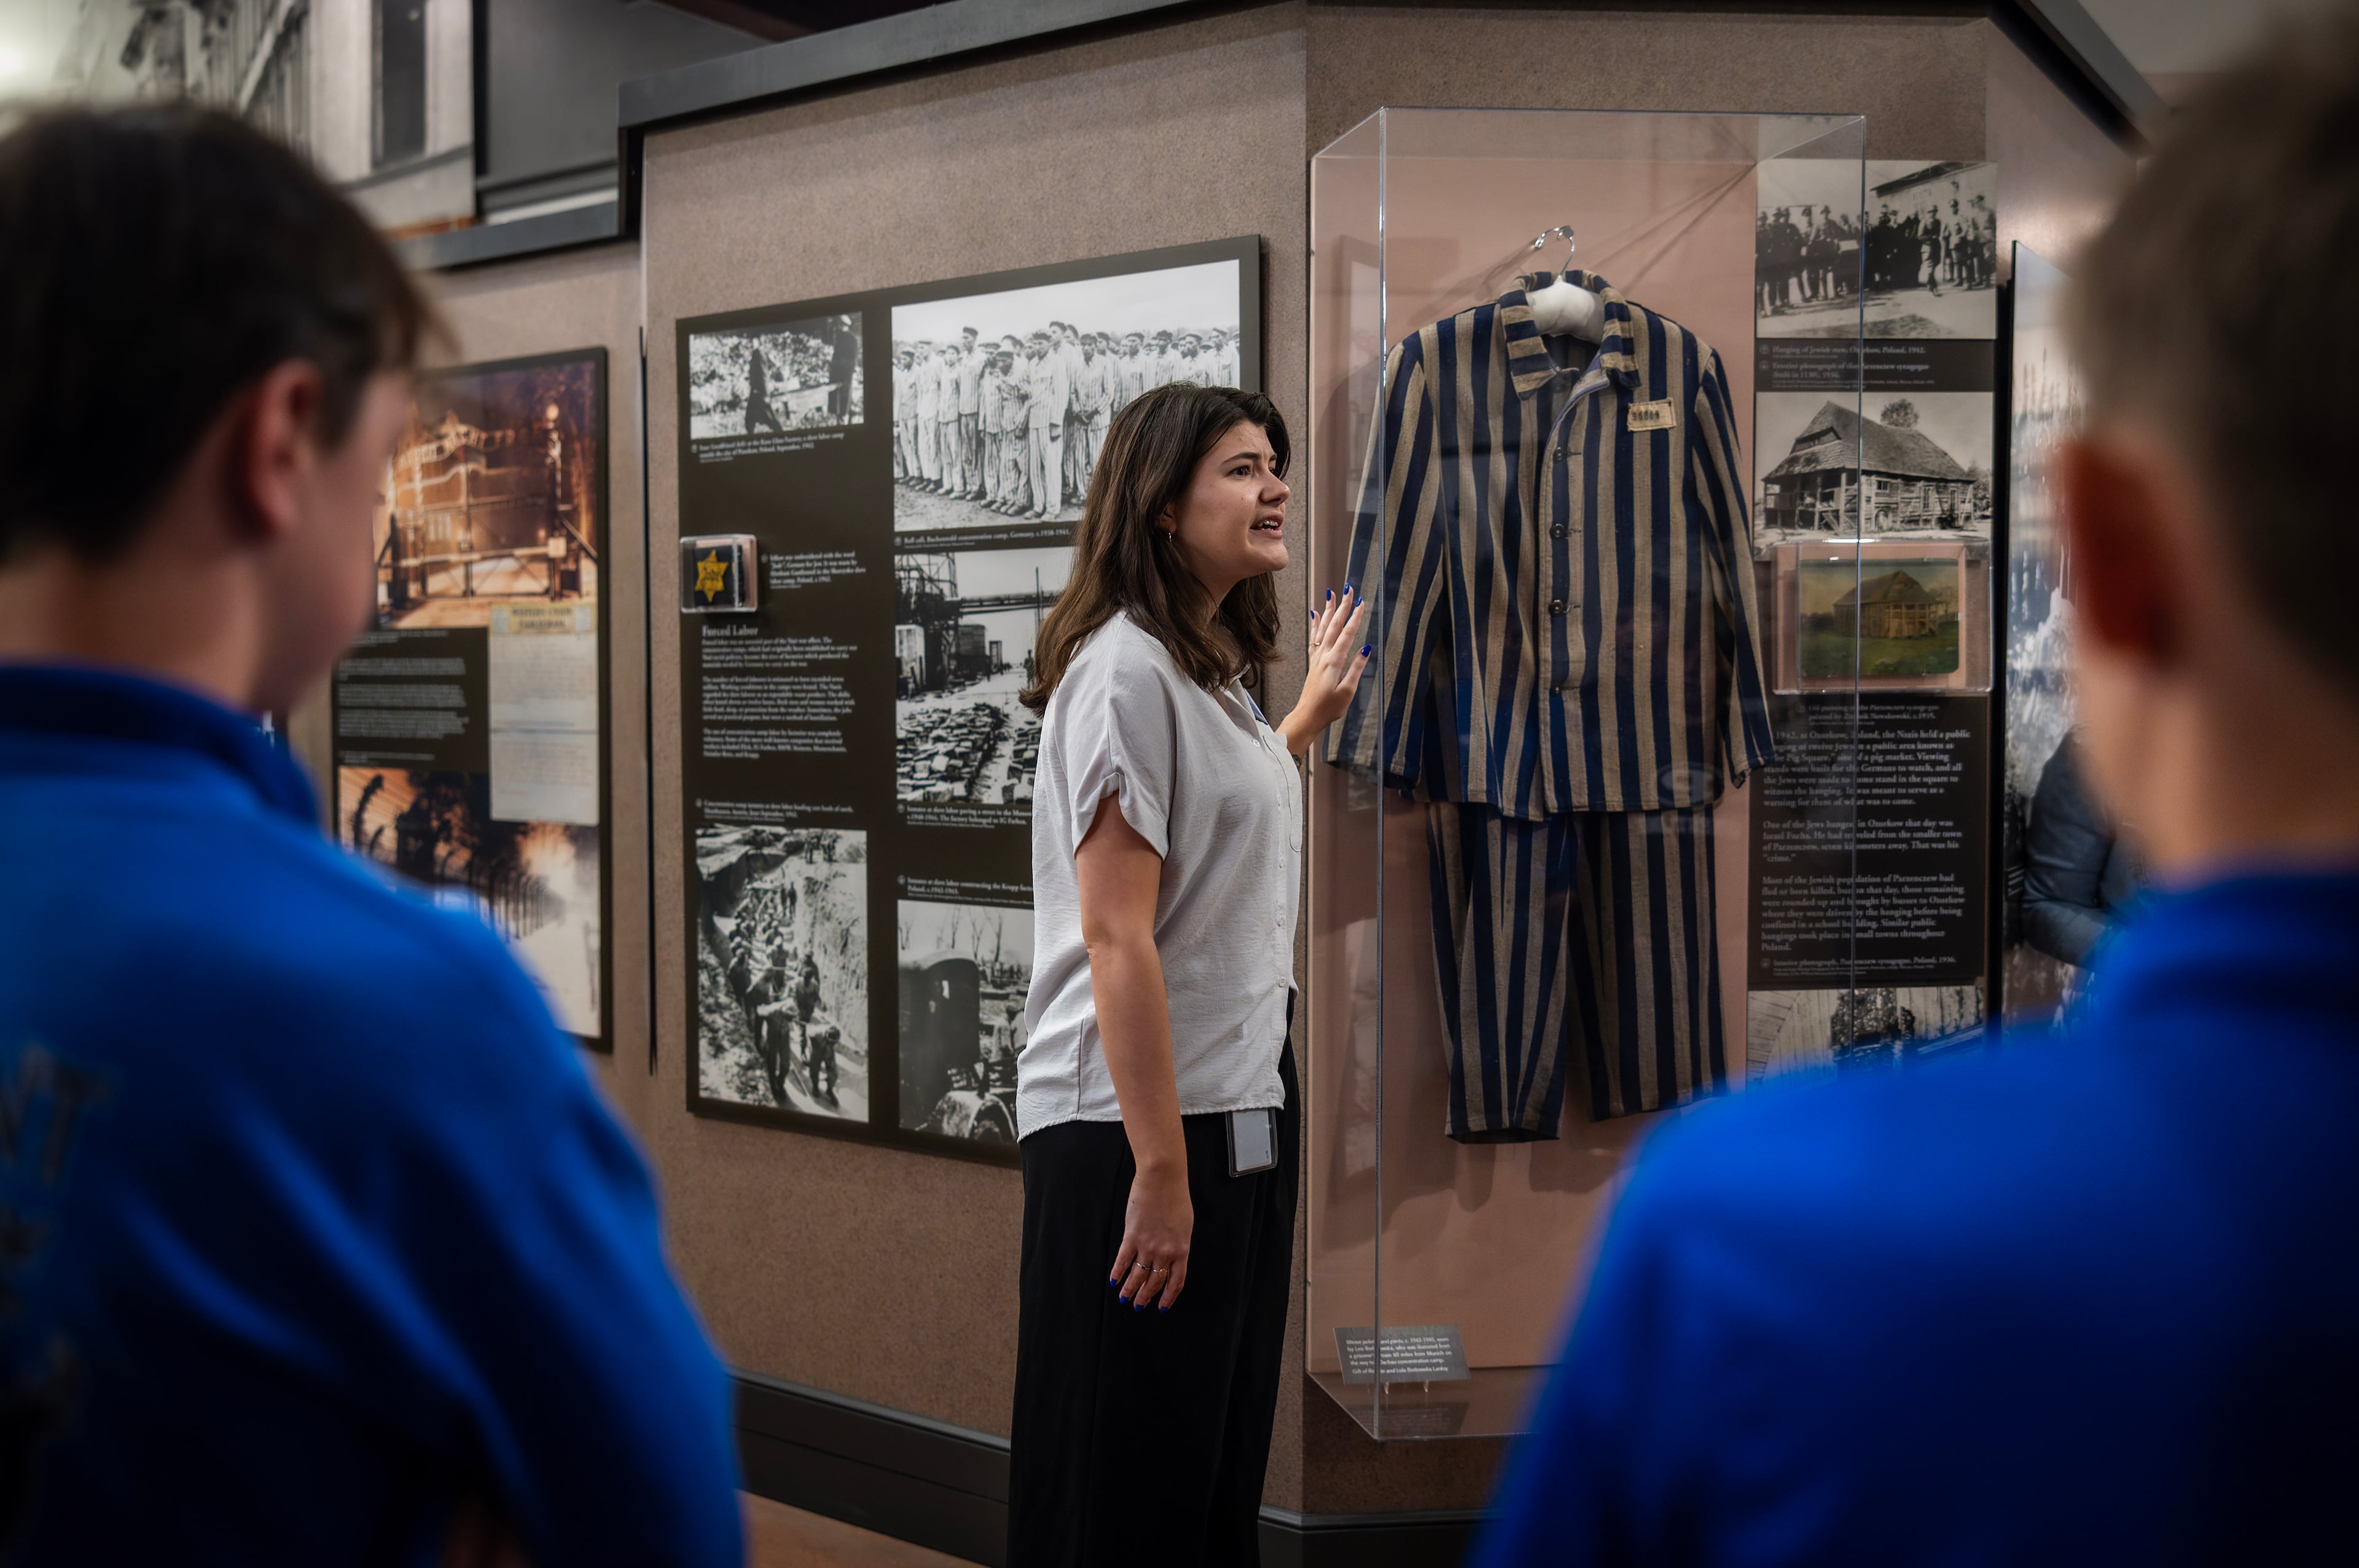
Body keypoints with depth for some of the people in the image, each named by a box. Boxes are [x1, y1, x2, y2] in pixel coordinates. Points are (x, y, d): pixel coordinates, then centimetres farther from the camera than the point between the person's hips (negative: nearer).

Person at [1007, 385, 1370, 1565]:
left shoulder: (1211, 667, 13)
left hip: (1239, 1108, 10)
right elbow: (1116, 937, -22)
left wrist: (1312, 714, 37)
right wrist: (1159, 1170, -23)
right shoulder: (1126, 671, -16)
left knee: (1218, 1473, 17)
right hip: (1134, 1120, -10)